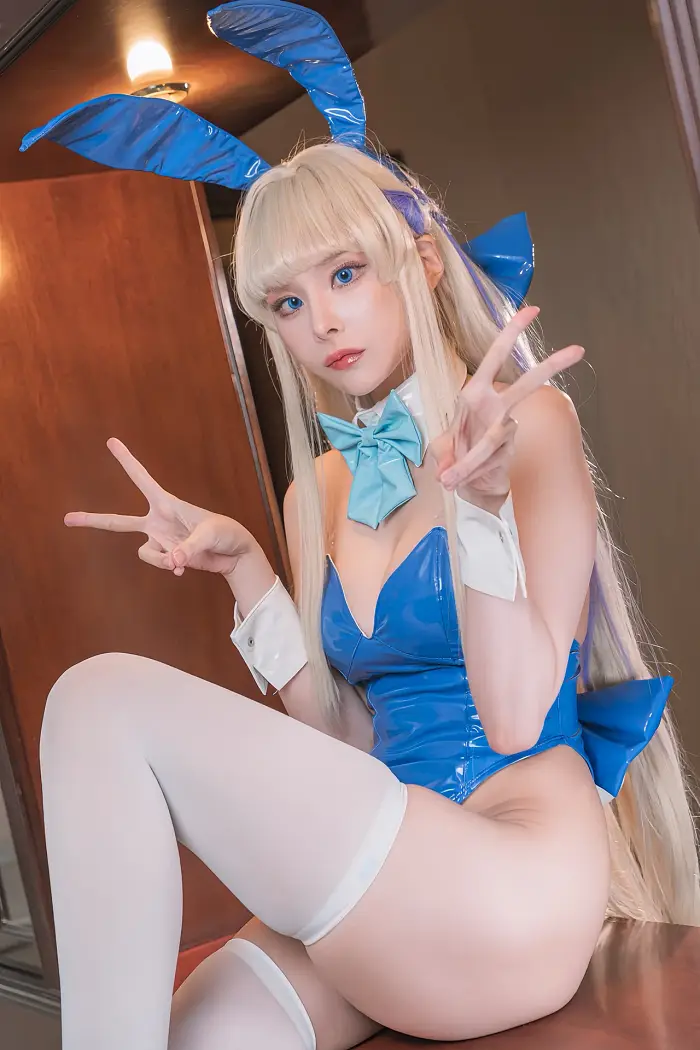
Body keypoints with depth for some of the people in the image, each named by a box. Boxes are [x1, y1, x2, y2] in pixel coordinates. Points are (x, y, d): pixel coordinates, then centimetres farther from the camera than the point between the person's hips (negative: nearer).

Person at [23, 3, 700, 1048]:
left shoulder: (528, 421, -4)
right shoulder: (318, 493, 12)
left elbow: (517, 719, -11)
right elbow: (345, 736, 10)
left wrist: (475, 499, -23)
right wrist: (244, 567, 3)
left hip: (515, 881, -5)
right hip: (383, 888, 5)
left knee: (102, 702, -18)